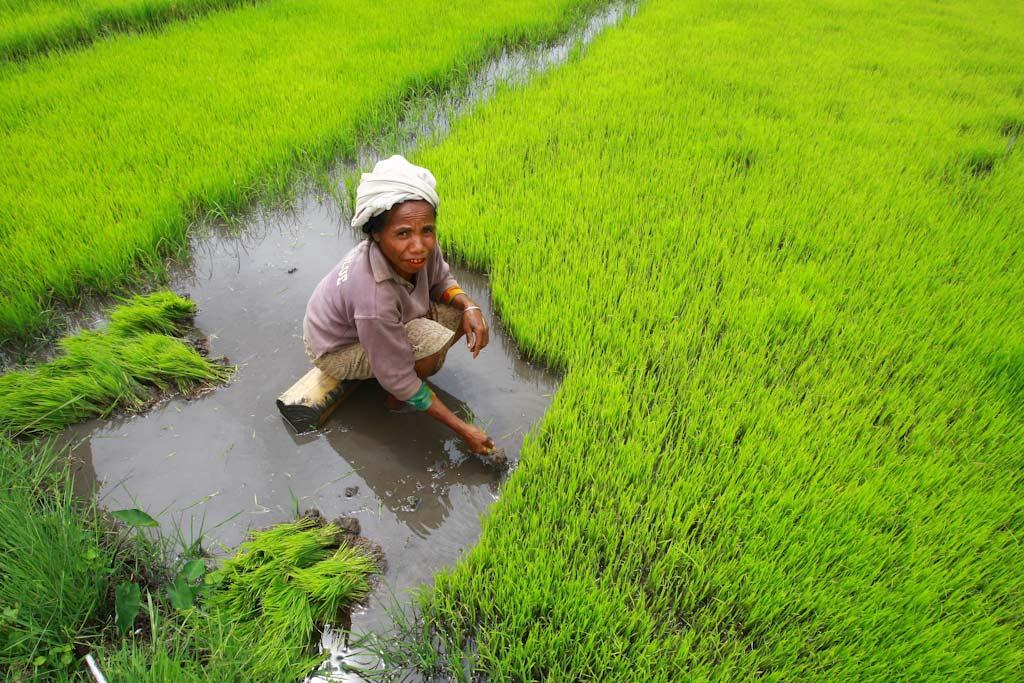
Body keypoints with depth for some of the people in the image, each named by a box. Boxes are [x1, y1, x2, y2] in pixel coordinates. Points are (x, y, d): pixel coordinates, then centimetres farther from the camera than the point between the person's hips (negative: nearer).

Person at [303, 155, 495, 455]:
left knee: (460, 313, -8)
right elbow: (398, 381, -31)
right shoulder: (374, 297, -42)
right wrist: (464, 431, -26)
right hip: (338, 349, -6)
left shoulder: (423, 246, -25)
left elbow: (441, 281, -1)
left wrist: (469, 306, -24)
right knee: (434, 340, -30)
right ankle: (393, 400, -1)